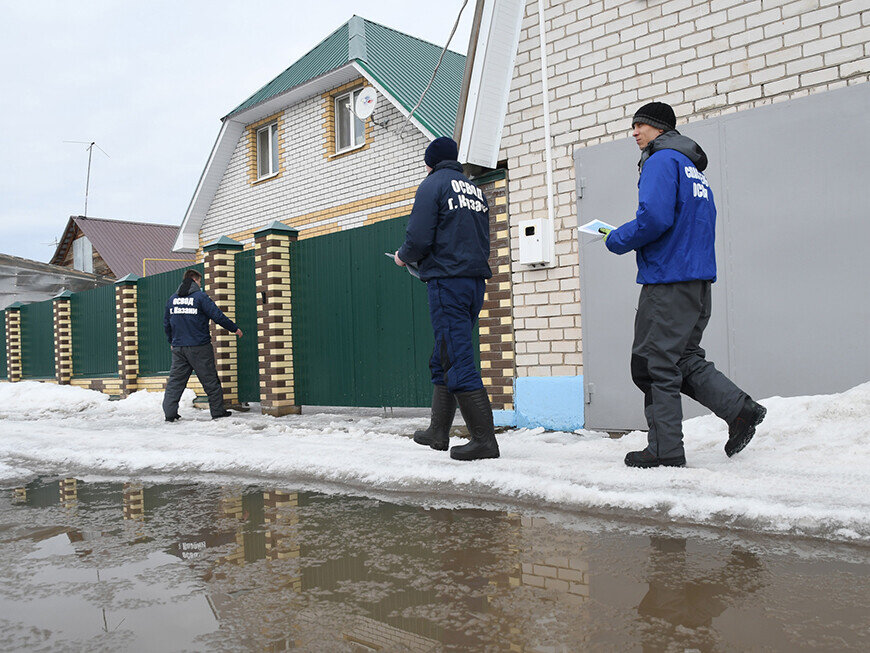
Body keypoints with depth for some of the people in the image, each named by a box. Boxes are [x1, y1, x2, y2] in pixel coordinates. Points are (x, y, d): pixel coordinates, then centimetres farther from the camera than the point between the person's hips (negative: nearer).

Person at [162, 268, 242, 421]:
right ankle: (218, 411, 8)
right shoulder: (200, 297, -7)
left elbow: (166, 324, 16)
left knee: (175, 380, 8)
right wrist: (234, 328, 0)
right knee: (210, 380, 3)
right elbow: (217, 315, -11)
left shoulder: (172, 299, 11)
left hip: (178, 347, 5)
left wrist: (172, 342, 29)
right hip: (199, 347, -5)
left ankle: (169, 413, 3)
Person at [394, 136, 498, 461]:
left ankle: (484, 440, -10)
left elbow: (418, 239, -13)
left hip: (448, 281, -8)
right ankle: (438, 432, 23)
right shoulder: (475, 190, 20)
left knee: (458, 362, -8)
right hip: (476, 281, 8)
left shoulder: (432, 184, -3)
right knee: (443, 359, 16)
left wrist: (403, 257, 7)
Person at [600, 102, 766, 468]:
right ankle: (740, 409, 7)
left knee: (654, 365, -4)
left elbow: (655, 217, -21)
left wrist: (617, 240, -6)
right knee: (683, 358, 17)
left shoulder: (662, 159, -6)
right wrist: (632, 239, 19)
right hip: (699, 280, 10)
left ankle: (665, 450, 1)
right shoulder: (694, 169, 23)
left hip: (668, 280, -10)